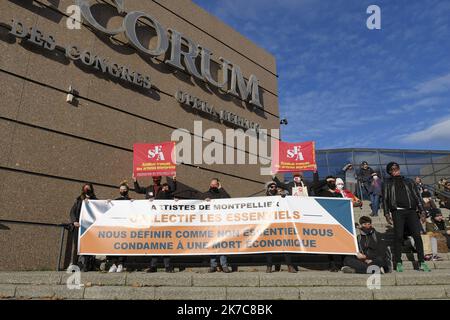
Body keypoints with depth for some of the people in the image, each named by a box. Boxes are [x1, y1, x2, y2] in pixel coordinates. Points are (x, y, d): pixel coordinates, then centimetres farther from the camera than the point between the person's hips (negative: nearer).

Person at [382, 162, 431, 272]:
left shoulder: (409, 181, 22)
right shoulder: (387, 183, 16)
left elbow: (417, 196, 18)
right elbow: (385, 198, 8)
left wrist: (422, 210, 6)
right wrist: (387, 213, -3)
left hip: (411, 211, 2)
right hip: (397, 211, -2)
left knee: (417, 235, -9)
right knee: (398, 236, -7)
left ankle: (422, 263, -6)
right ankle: (398, 263, -3)